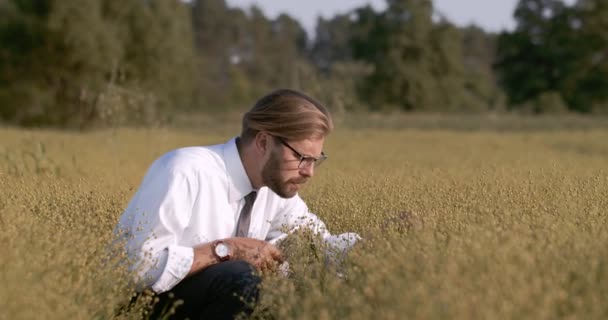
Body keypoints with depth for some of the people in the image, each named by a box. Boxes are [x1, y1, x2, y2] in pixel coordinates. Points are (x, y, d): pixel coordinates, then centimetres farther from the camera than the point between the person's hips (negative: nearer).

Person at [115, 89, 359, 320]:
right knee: (240, 278, -32)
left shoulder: (276, 183, -2)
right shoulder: (186, 172, -25)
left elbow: (320, 241, 10)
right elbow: (141, 265, -29)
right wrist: (226, 248, -28)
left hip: (203, 297, 7)